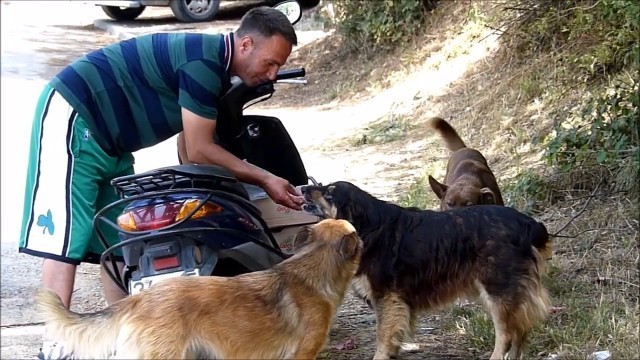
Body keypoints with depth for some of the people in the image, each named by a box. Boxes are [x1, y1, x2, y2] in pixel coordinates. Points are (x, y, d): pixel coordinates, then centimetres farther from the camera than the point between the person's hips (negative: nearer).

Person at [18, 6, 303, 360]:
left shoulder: (213, 65, 10)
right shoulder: (205, 62, -21)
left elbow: (194, 148, 9)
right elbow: (198, 151, -17)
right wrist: (264, 179, -12)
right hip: (73, 117, -10)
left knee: (119, 240, 10)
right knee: (65, 237, -14)